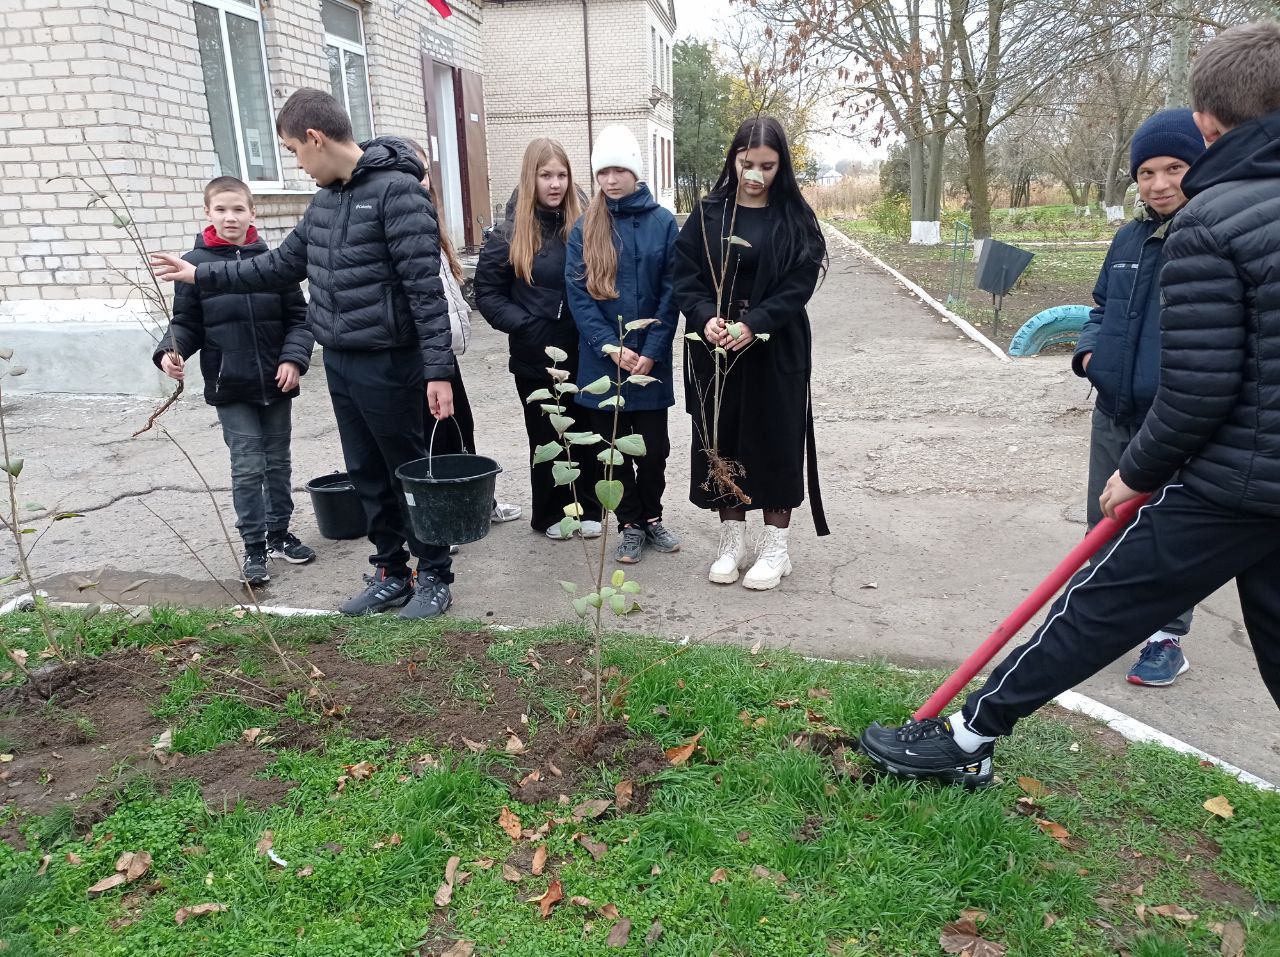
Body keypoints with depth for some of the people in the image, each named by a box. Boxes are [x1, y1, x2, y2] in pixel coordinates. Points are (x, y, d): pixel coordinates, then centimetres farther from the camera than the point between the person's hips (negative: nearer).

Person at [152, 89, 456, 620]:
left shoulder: (396, 189, -14)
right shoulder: (324, 200, 13)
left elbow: (425, 286, -19)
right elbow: (282, 263, 23)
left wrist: (438, 369, -22)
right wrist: (201, 275, 23)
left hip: (387, 364, -8)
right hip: (339, 362, 8)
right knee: (367, 475, 14)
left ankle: (434, 576, 19)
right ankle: (391, 574, 28)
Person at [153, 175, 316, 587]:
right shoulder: (194, 264, -1)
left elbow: (297, 316, 2)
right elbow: (186, 322, 3)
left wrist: (294, 357, -11)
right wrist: (170, 350, -15)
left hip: (276, 383, 2)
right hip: (230, 387, -2)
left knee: (278, 461, 13)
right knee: (247, 466, -1)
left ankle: (279, 533, 29)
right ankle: (254, 547, 10)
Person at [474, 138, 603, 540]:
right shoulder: (510, 233, -4)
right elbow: (487, 293, -1)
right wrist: (525, 326, -13)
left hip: (582, 352, 2)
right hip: (536, 356, -1)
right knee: (545, 436, 11)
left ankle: (588, 507, 27)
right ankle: (551, 514, 25)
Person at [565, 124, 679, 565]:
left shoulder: (662, 222, 1)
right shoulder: (585, 227, 2)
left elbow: (670, 292, -3)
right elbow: (577, 292, -4)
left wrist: (651, 351, -12)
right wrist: (610, 347, -15)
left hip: (650, 360, 0)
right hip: (601, 361, 1)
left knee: (654, 446, 7)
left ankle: (651, 518, 28)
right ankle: (630, 525, 23)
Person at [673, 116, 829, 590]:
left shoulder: (795, 219, 0)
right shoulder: (708, 214, 4)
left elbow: (801, 282, -7)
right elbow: (685, 275, 0)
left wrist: (753, 324, -20)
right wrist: (705, 318, -18)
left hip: (776, 351, -2)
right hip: (714, 350, 2)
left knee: (776, 440, 3)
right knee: (719, 439, 6)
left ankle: (776, 547, 16)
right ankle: (732, 540, 22)